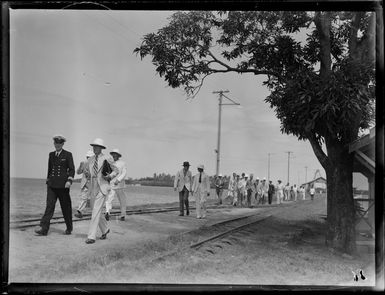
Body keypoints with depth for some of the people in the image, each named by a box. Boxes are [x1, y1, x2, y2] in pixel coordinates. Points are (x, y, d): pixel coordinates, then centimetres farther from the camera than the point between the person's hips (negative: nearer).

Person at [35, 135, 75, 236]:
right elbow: (49, 168, 19)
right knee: (49, 205, -5)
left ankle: (69, 228, 18)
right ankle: (44, 229, -10)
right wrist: (48, 180, 17)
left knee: (66, 206, 5)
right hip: (52, 184, 3)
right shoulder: (51, 155, 13)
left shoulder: (68, 155, 0)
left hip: (63, 185, -3)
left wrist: (69, 180, -15)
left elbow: (72, 169, -3)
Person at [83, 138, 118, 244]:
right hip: (93, 188, 6)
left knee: (96, 211, -14)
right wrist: (87, 173, 4)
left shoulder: (107, 158, -5)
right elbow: (86, 171, 25)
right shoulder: (91, 159, 10)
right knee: (95, 211, 12)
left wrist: (110, 176, -16)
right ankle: (105, 230, 36)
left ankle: (91, 236, -12)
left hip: (103, 188, -6)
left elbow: (116, 171, 1)